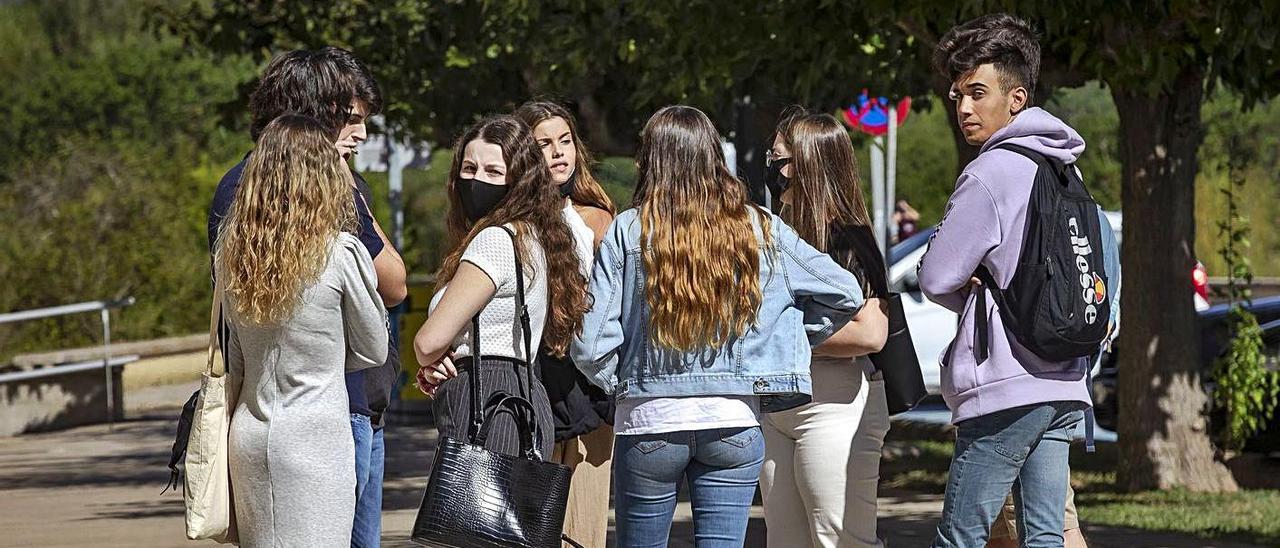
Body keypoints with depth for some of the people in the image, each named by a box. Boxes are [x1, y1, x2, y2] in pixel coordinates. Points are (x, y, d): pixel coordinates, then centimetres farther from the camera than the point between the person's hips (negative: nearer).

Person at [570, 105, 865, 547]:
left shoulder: (628, 232, -5)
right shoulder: (758, 229, 2)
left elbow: (591, 344, -8)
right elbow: (845, 293, 7)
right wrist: (793, 340, 18)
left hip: (648, 424, -1)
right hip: (735, 425, 1)